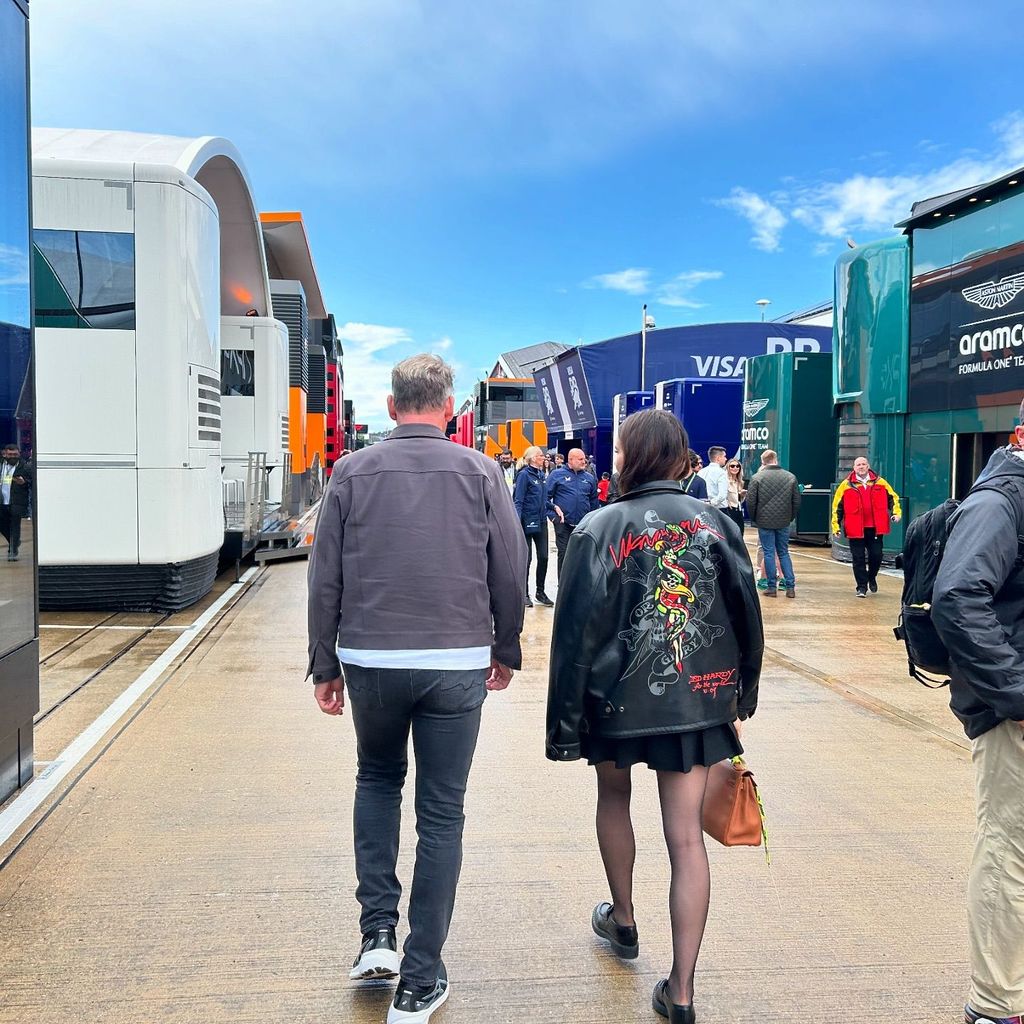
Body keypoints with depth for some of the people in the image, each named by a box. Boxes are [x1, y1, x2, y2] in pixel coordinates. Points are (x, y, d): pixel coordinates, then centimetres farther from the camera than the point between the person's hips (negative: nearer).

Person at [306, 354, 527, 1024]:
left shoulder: (353, 473, 1)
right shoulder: (481, 473, -1)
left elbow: (325, 579, 1)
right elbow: (510, 573, 0)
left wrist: (324, 667, 10)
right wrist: (506, 650, 14)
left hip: (369, 661, 1)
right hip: (456, 664, -1)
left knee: (377, 780, 26)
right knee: (442, 812, 8)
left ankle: (377, 934, 19)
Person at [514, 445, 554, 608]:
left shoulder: (541, 475, 10)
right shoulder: (524, 475, -10)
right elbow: (518, 501, -14)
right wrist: (517, 522, -23)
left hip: (541, 522, 6)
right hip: (528, 522, -6)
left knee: (543, 557, 7)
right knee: (526, 558, 2)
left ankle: (540, 592, 19)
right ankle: (524, 593, 13)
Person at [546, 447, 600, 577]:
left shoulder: (589, 478, 12)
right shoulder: (557, 475, 0)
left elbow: (594, 502, 18)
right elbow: (546, 496, -2)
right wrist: (554, 508, -13)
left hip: (583, 524, 3)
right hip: (563, 523, -3)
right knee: (564, 554, 0)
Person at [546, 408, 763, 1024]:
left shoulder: (602, 528, -9)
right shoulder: (715, 523, 0)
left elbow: (577, 630, -10)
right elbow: (748, 615, 5)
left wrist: (565, 720, -4)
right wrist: (743, 693, 18)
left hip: (618, 698, -1)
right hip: (698, 700, 2)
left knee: (614, 798, 26)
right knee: (687, 837, 5)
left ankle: (622, 921, 43)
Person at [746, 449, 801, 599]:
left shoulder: (757, 478, -8)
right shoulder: (790, 477, 1)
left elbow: (750, 502, -7)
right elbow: (797, 501, 5)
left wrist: (754, 518, 7)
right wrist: (790, 517, 16)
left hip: (764, 522, -3)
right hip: (784, 522, 3)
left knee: (769, 553, 4)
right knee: (784, 553, 12)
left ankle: (771, 587, 5)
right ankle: (790, 587, 7)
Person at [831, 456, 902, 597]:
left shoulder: (880, 483, 7)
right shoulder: (847, 485, 2)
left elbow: (893, 497, 17)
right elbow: (837, 506, 5)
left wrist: (896, 512, 2)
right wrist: (835, 525, 1)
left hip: (875, 528, 1)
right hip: (856, 529, -1)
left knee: (876, 555, 4)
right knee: (858, 558, 1)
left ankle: (871, 577, 32)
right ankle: (862, 587, 11)